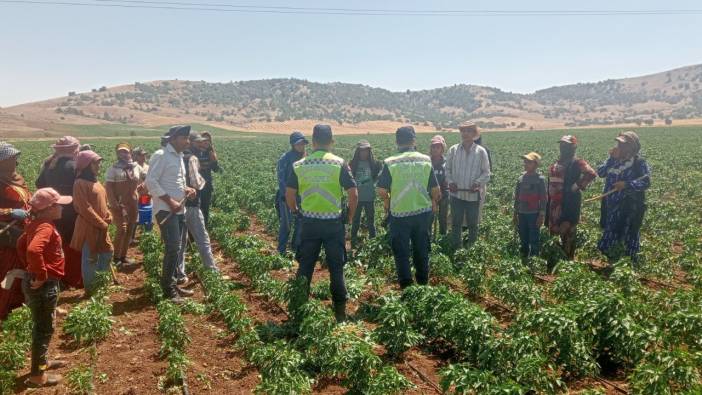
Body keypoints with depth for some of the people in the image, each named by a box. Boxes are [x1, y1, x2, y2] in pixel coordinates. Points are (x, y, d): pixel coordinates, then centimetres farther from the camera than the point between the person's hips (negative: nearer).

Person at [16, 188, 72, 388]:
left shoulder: (36, 224, 7)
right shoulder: (46, 227, -23)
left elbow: (21, 245, 21)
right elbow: (33, 250, -40)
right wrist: (41, 276, -28)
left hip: (38, 283, 10)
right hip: (44, 285, -10)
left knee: (42, 326, 24)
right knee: (44, 329, 4)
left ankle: (42, 361, 41)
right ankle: (37, 375, 16)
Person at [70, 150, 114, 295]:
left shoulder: (96, 182, 13)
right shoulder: (80, 183, -15)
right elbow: (85, 209, -19)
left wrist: (108, 217, 2)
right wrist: (102, 224, -16)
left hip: (102, 227, 9)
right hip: (89, 228, -9)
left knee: (107, 253, 15)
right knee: (90, 259, 1)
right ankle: (90, 289, 14)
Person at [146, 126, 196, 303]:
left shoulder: (179, 156, 15)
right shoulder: (160, 155, -11)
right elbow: (151, 182, -18)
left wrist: (186, 189, 4)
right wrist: (170, 202, -19)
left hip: (179, 209, 9)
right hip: (165, 209, -9)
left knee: (176, 248, 12)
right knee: (173, 247, -13)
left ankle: (172, 284, 22)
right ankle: (168, 289, -3)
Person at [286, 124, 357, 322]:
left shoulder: (299, 165, 0)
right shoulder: (339, 164, -7)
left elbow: (289, 194, 3)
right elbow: (354, 194, -9)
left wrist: (296, 212, 18)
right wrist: (350, 217, 5)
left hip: (309, 222, 2)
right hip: (334, 222, -1)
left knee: (305, 267, 13)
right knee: (336, 268, 8)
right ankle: (340, 312, 14)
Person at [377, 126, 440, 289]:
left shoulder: (391, 163, -12)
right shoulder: (426, 160, -4)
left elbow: (382, 190, -11)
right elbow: (435, 189, 1)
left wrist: (387, 202, 10)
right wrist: (433, 202, 21)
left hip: (400, 214, -3)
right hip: (423, 212, 3)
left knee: (401, 251, 11)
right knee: (422, 249, 18)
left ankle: (406, 284, 16)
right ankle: (423, 282, 31)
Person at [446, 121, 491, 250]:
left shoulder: (481, 151, -2)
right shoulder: (453, 150, 2)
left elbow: (486, 173, 0)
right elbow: (447, 169, 9)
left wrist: (478, 183, -17)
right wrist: (450, 182, -8)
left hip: (473, 195, -1)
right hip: (457, 193, 1)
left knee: (473, 224, 10)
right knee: (456, 223, 5)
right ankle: (456, 249, 16)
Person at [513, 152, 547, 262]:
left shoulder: (540, 179, -7)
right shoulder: (521, 178, 6)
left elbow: (543, 199, -7)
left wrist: (541, 216, -10)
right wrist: (515, 213, 14)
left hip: (534, 214, -5)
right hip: (522, 214, 5)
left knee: (534, 240, 0)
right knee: (523, 240, 12)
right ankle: (523, 260, 22)